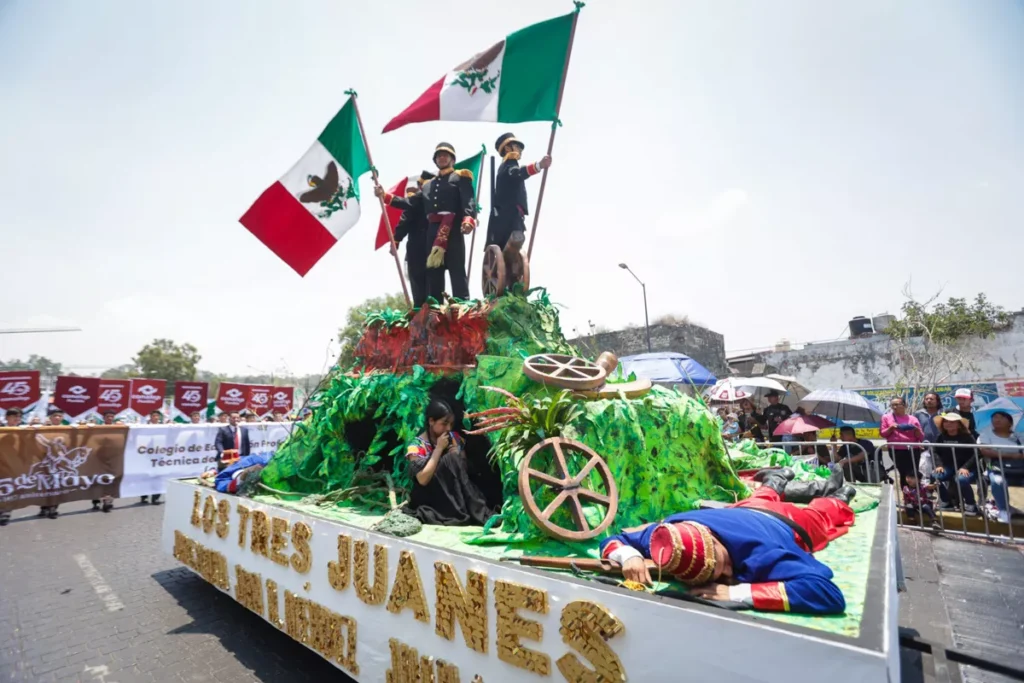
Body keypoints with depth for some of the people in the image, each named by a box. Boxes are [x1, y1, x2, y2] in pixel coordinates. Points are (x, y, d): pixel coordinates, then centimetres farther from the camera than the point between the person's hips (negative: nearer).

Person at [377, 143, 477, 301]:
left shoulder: (460, 178, 11)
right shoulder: (427, 185, 30)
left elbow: (469, 201, -6)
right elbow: (413, 204, 20)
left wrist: (469, 219, -27)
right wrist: (385, 196, 13)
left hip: (453, 230, -6)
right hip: (433, 232, 6)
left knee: (457, 273, -10)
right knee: (433, 275, 5)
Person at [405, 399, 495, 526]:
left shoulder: (454, 438, 5)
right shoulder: (416, 446, -8)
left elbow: (465, 470, 13)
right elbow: (423, 479, -21)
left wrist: (458, 456, -9)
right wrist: (439, 448, -18)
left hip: (457, 493, 4)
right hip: (431, 500, -4)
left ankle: (485, 516, -28)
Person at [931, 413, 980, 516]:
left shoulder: (967, 437, -8)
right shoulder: (941, 437, 5)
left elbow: (975, 454, -13)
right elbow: (935, 451, 4)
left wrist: (965, 467, -24)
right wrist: (939, 465, -12)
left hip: (967, 468, -4)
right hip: (949, 467, 4)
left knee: (961, 479, -36)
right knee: (936, 476, -26)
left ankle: (971, 505, -8)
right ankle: (946, 502, 0)